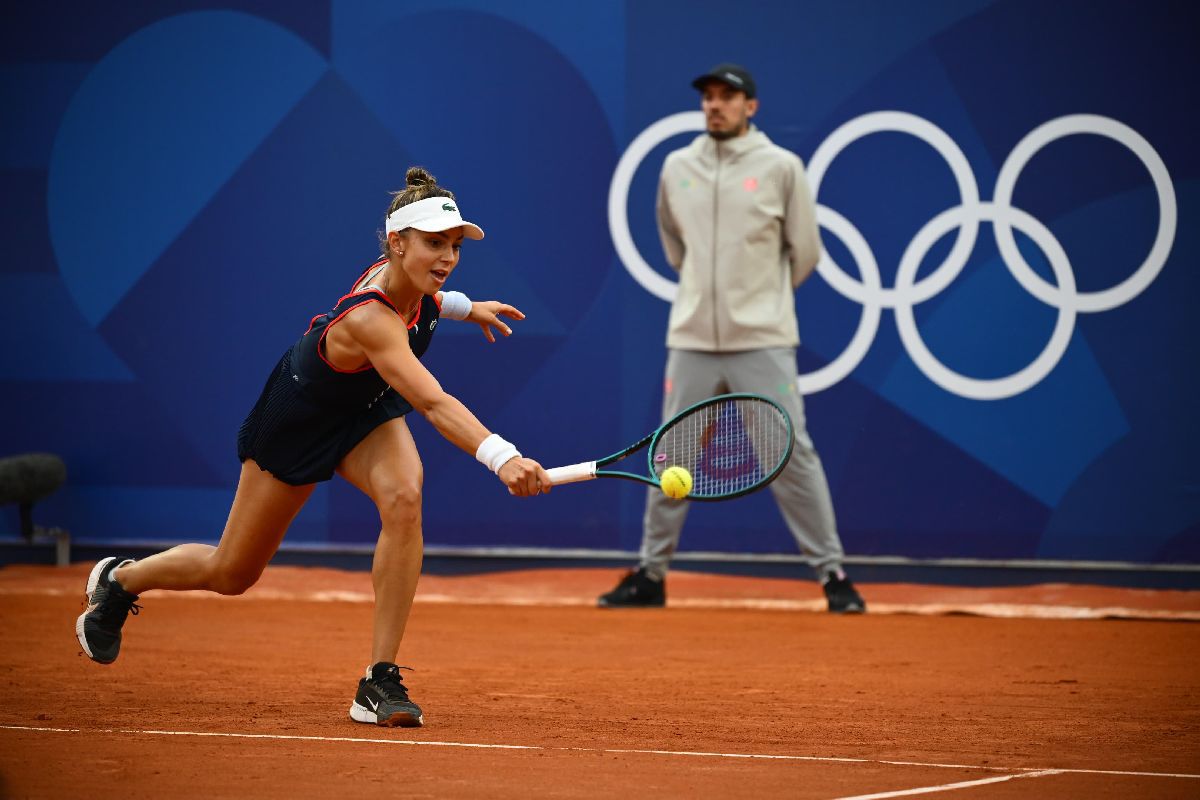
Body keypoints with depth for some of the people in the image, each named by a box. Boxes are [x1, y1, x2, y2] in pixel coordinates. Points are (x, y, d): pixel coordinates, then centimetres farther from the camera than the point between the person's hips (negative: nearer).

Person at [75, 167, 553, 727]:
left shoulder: (403, 273, -18)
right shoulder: (369, 322, -43)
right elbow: (433, 404, -57)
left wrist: (460, 306, 14)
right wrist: (500, 456, -69)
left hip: (365, 413, 6)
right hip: (297, 423, -6)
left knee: (403, 498, -29)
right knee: (231, 575, 12)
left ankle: (380, 681, -23)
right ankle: (120, 580, 45)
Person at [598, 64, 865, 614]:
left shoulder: (780, 167, -2)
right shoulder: (677, 167, 8)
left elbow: (804, 252, 6)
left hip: (762, 340, -3)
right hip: (693, 339, 3)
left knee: (792, 453, -6)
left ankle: (832, 574, 0)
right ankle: (651, 574, 15)